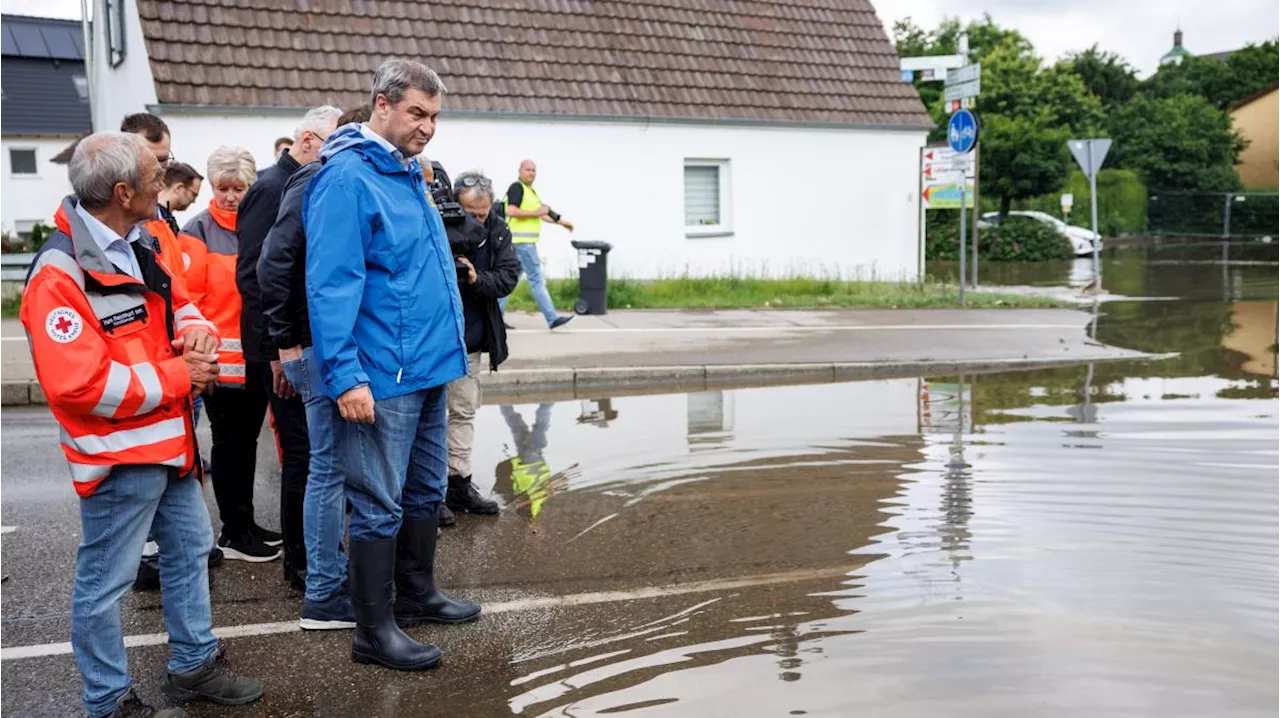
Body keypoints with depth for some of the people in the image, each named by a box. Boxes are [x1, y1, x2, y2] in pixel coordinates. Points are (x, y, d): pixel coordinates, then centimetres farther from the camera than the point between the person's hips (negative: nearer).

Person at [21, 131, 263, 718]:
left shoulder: (137, 247, 7)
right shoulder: (60, 274, -22)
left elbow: (176, 303, 19)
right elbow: (78, 385, -28)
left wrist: (197, 329, -6)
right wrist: (177, 376, -20)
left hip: (169, 440, 10)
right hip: (117, 452, -9)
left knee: (190, 550, 20)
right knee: (105, 581, 5)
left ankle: (193, 664, 37)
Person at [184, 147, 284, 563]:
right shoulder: (199, 231, -6)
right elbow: (186, 297, -10)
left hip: (258, 356, 5)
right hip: (222, 359, -5)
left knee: (247, 439, 15)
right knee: (229, 443, 3)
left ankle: (245, 523, 27)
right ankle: (233, 533, 14)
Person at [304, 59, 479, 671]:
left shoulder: (408, 173, 14)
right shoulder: (347, 179, -15)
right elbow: (330, 286, -20)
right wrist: (345, 377, -24)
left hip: (429, 369, 9)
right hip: (383, 378, -9)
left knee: (425, 493, 19)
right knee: (380, 506, 0)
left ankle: (417, 593, 35)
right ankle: (374, 631, 13)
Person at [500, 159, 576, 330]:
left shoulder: (529, 190, 20)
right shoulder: (517, 187, -10)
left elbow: (541, 213, 27)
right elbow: (511, 211, -22)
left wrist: (561, 221, 24)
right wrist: (535, 213, -18)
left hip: (526, 242, 10)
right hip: (522, 241, -10)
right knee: (536, 279, -8)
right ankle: (552, 318, -7)